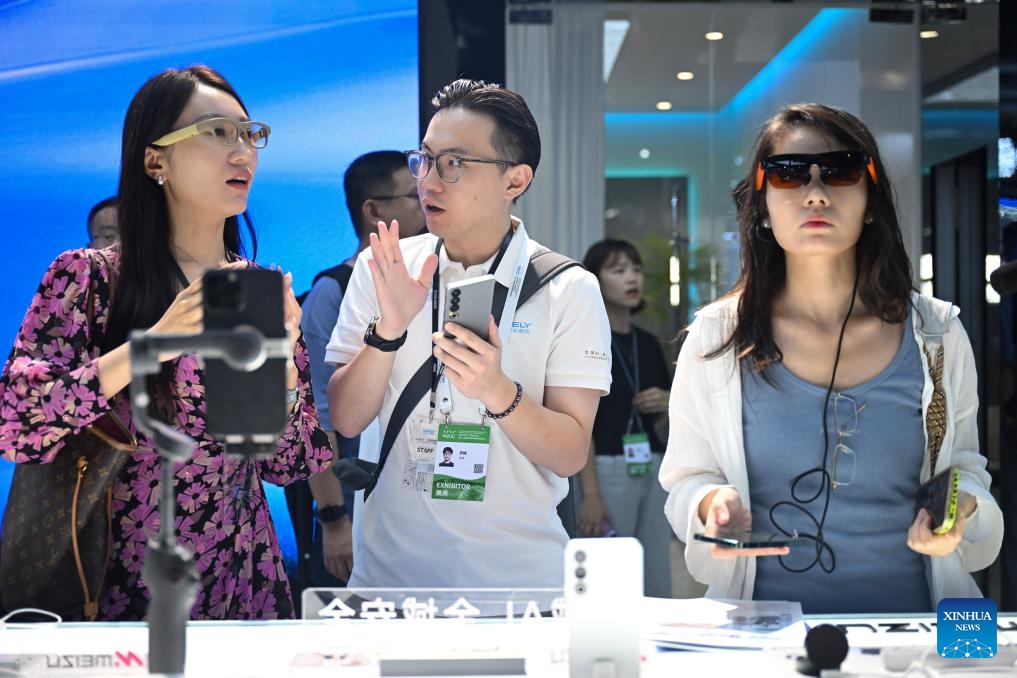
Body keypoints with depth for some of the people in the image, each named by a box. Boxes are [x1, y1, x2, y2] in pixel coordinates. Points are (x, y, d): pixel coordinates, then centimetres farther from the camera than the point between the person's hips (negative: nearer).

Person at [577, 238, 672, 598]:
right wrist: (590, 494, -19)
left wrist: (665, 403, -3)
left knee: (657, 587, 9)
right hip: (608, 469, -7)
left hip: (652, 470, 7)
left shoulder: (649, 343, 13)